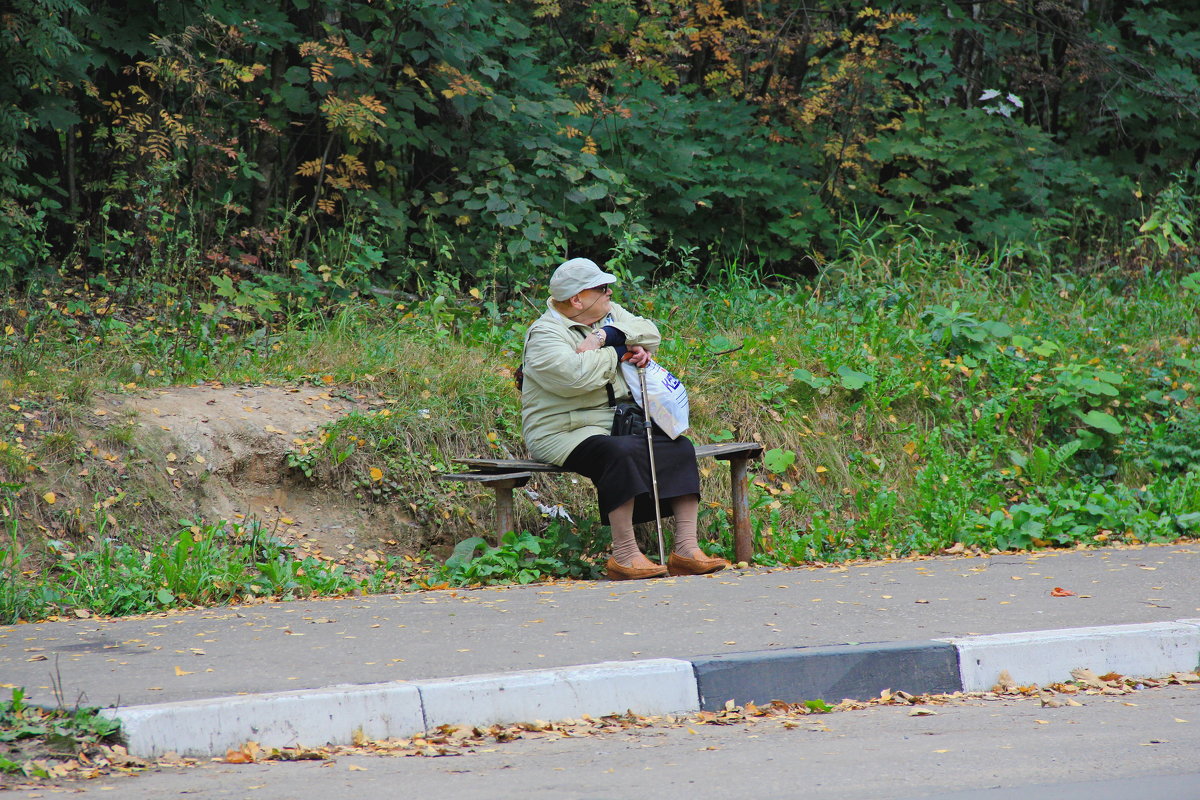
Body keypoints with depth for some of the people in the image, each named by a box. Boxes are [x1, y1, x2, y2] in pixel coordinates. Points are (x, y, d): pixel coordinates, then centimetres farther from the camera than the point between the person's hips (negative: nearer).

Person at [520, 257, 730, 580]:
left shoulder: (609, 314, 14)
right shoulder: (545, 334, -11)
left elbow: (650, 335, 7)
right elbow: (575, 375, -27)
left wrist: (606, 337, -10)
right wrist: (615, 353, -10)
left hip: (615, 424, 9)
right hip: (563, 433, -9)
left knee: (680, 448, -6)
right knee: (621, 453, -36)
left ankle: (685, 548, -10)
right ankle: (624, 555, -32)